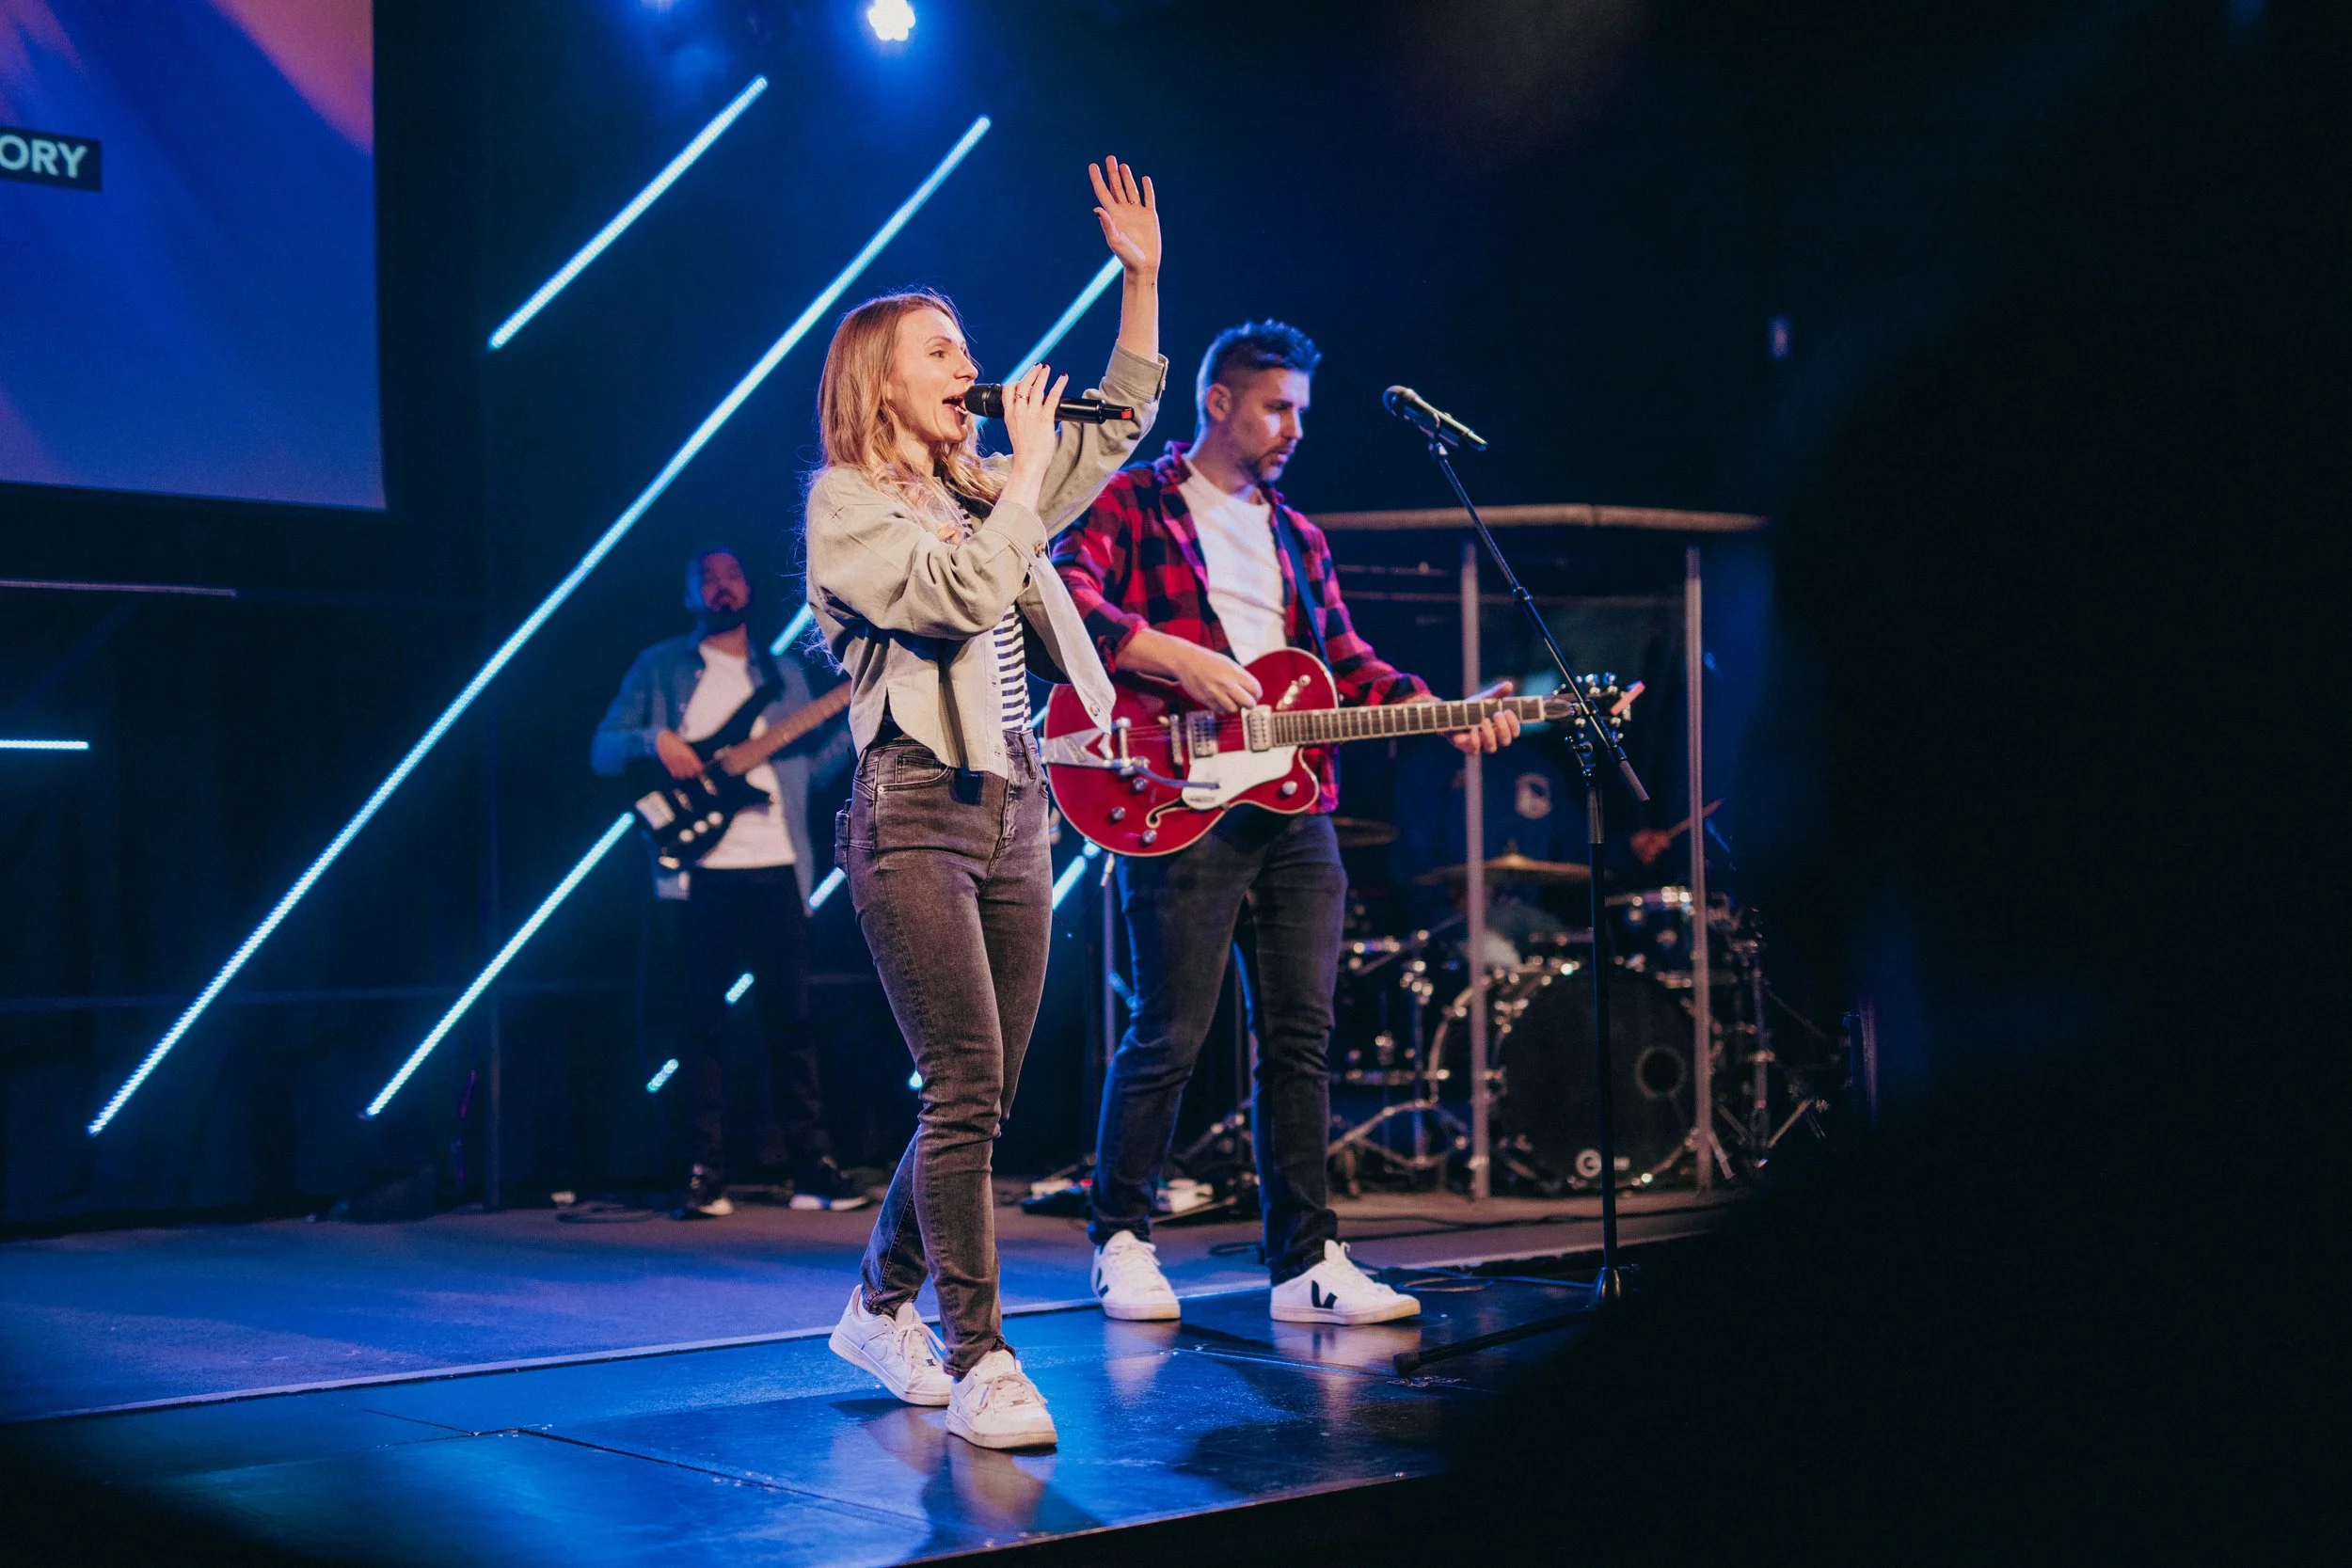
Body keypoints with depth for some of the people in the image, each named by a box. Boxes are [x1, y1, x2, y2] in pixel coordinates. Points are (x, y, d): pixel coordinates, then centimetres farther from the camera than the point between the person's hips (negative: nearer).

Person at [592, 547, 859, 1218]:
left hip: (776, 867, 2)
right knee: (703, 1019, -2)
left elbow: (806, 767, 13)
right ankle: (704, 1176, 2)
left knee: (790, 1016, 2)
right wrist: (651, 740, -15)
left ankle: (814, 1169, 6)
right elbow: (602, 751, 5)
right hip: (698, 869, -2)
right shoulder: (660, 667, 10)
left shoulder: (785, 675, 18)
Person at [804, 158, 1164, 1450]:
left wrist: (1141, 278, 15)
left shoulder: (983, 492, 18)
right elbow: (958, 594, -19)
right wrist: (1025, 473, -9)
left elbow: (1121, 424, 22)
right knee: (966, 1087, -15)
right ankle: (978, 1359, -12)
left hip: (1014, 816, 7)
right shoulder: (845, 504, -4)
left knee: (979, 1097, 9)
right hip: (915, 818, -7)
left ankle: (881, 1305, 26)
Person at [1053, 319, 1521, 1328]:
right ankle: (1121, 1242, 11)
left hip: (1295, 809, 6)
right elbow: (1066, 596, -13)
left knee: (1300, 1037, 4)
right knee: (1169, 1035, -5)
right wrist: (1178, 659, -22)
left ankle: (1306, 1263, 8)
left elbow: (1346, 663, 17)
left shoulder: (1298, 538, 23)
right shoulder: (1131, 506, 3)